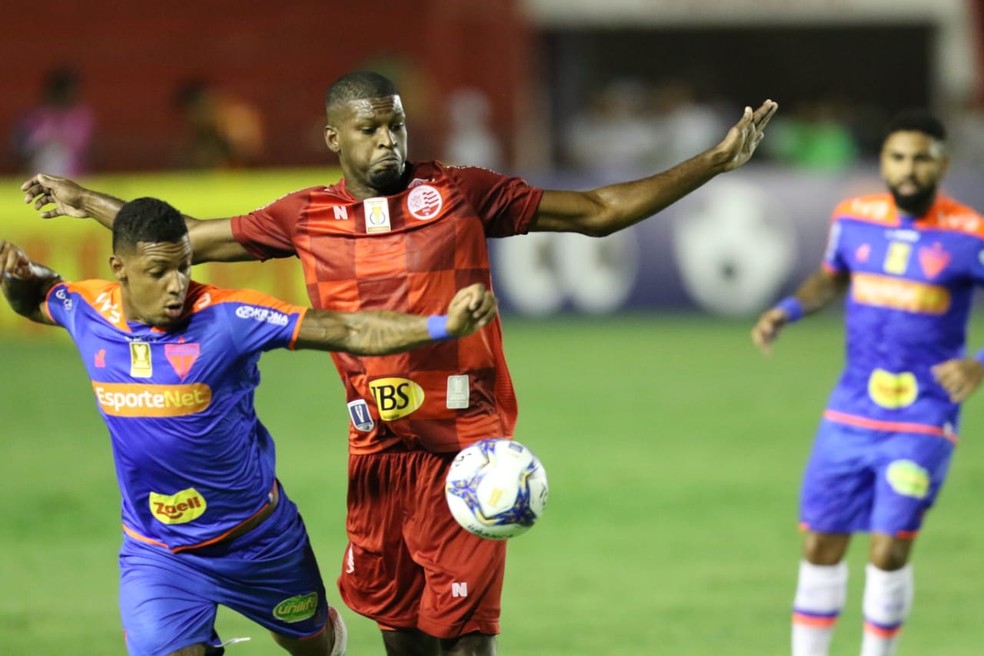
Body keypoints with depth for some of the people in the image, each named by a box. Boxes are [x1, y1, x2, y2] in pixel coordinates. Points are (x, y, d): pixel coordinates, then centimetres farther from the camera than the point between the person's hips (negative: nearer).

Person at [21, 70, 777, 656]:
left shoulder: (460, 194, -3)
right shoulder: (308, 218, 6)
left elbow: (599, 211, 1)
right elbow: (195, 238, 19)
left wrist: (712, 163, -5)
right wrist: (88, 203, 23)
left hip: (466, 437, -4)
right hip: (379, 443, 4)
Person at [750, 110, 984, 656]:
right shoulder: (853, 220, 2)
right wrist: (787, 310, 4)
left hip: (922, 423, -4)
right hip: (850, 415, 4)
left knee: (889, 550, -12)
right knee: (820, 545, 5)